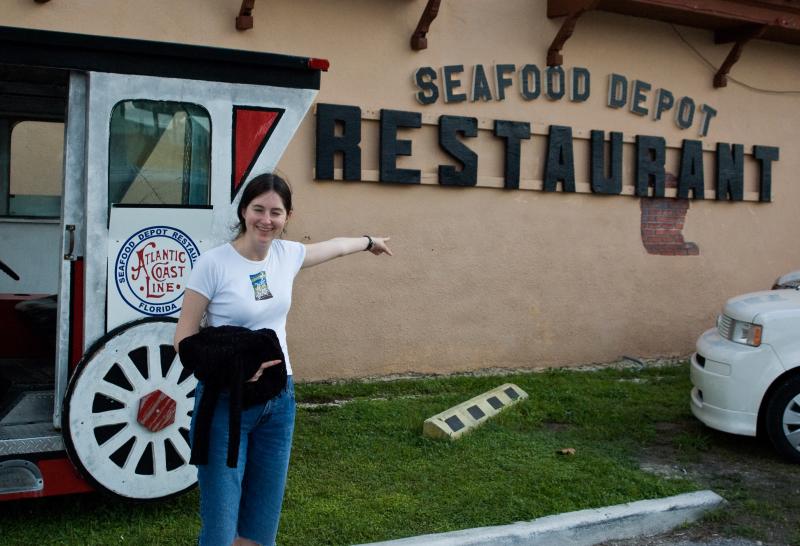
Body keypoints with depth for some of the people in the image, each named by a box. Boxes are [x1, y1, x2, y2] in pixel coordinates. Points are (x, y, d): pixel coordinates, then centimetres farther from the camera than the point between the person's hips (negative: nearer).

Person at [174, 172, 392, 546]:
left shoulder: (287, 254, 3)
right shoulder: (213, 263, -12)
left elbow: (335, 247, 25)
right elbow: (184, 340, -11)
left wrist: (369, 242, 42)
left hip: (278, 402, 5)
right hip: (225, 402, -5)